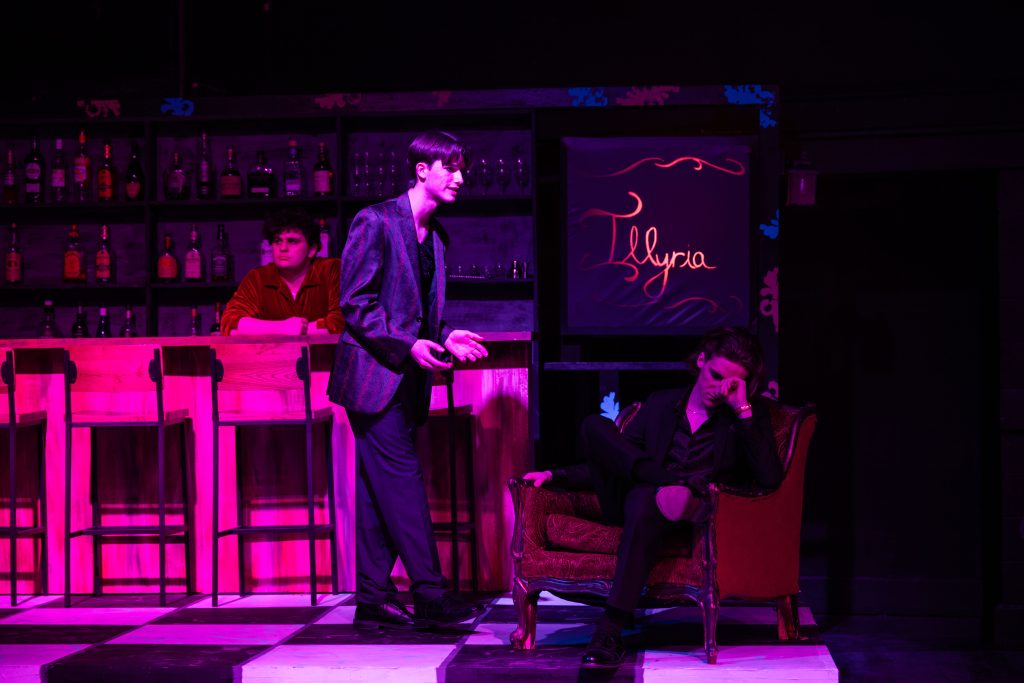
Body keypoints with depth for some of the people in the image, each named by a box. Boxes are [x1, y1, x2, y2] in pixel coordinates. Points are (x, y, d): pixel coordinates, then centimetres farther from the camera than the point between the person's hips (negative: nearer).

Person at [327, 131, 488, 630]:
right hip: (374, 374, -8)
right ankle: (429, 594, -7)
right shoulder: (375, 222, -10)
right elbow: (355, 302, -13)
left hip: (406, 380, 8)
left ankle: (374, 600, 11)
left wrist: (446, 337, 2)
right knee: (403, 479, -9)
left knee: (381, 492, 8)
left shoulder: (435, 236, 15)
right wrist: (407, 345, -21)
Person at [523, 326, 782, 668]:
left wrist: (743, 411, -10)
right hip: (630, 504, 4)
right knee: (594, 426, -15)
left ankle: (610, 631, -41)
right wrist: (555, 475, 8)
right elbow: (607, 462, 22)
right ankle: (681, 488, -24)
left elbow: (770, 480, -8)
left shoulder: (751, 416, 9)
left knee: (644, 499, -40)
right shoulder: (661, 404, 19)